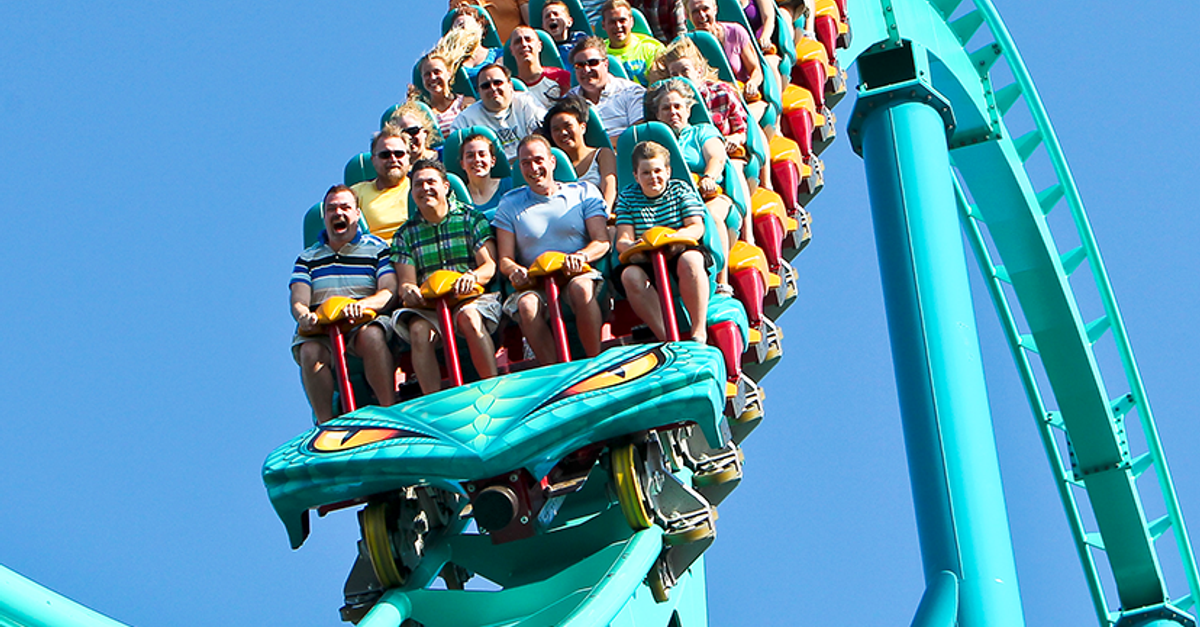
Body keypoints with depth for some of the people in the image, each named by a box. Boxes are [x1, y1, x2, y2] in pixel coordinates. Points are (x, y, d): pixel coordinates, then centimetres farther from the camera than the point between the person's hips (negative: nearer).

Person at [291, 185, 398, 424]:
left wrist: (363, 305, -24)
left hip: (364, 323, -2)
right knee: (310, 351, -33)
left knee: (371, 335, -37)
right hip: (322, 329, 2)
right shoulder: (307, 258, 21)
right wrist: (304, 315, -21)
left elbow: (389, 292, -1)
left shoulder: (377, 249, 14)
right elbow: (298, 301, 6)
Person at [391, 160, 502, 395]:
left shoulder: (470, 218, 9)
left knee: (469, 317, -36)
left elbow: (490, 265, 0)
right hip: (429, 304, 2)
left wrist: (473, 276, -24)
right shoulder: (406, 233, 15)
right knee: (419, 330, -31)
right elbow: (406, 281, 9)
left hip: (474, 297, -2)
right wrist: (408, 291, -17)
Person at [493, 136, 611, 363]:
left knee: (581, 287, -37)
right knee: (526, 304, -33)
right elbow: (505, 259, 11)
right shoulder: (510, 204, 17)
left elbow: (602, 242, 3)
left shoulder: (584, 192, 13)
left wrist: (582, 256, -20)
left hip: (579, 274, -1)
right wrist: (515, 270, -14)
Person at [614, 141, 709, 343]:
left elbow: (697, 227, -2)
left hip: (680, 252, -1)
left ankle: (699, 331, -30)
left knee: (689, 262, -36)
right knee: (630, 275, -32)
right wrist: (628, 246, -26)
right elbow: (623, 239, 1)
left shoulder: (681, 189, 8)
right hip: (646, 261, 1)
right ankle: (664, 336, -34)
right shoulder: (626, 197, 10)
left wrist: (678, 236, -26)